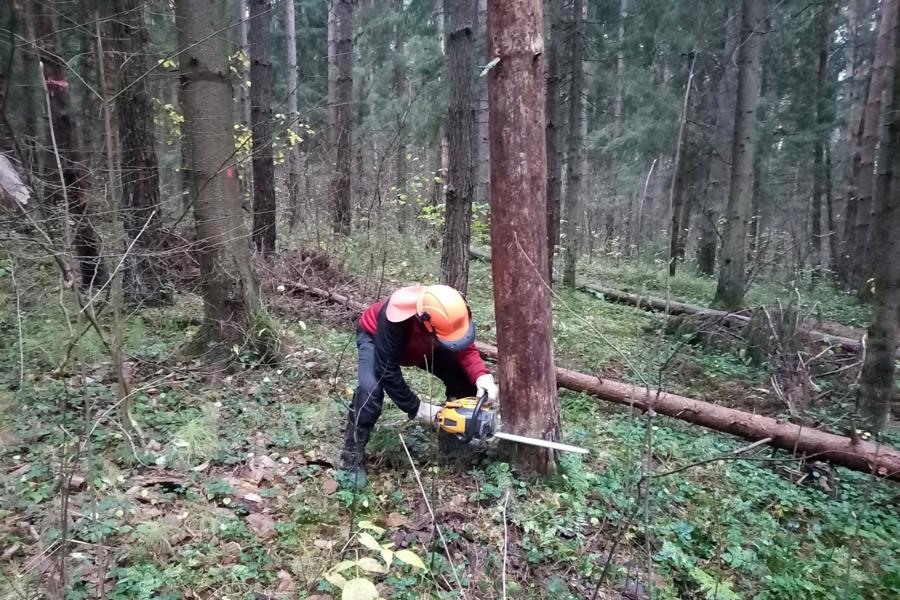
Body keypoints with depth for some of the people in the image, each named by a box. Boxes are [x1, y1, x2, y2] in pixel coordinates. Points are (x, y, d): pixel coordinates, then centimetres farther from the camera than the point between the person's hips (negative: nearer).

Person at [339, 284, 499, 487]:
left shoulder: (449, 313, -33)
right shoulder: (397, 318, -47)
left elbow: (466, 351, -21)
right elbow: (387, 371, -39)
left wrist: (482, 377, -41)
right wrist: (416, 408, -34)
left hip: (421, 343, 5)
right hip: (375, 337, -5)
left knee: (464, 378, -9)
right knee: (370, 389, -32)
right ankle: (352, 458, -14)